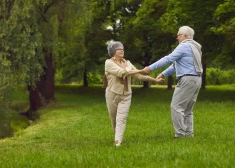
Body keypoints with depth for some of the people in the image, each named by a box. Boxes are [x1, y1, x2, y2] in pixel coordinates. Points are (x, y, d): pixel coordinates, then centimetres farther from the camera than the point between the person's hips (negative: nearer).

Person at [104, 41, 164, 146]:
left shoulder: (127, 63, 9)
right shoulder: (109, 63, -6)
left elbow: (139, 76, 8)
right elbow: (121, 72, -20)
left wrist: (155, 80, 3)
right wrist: (140, 70, -20)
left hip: (126, 95, 2)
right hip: (113, 94, -2)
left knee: (121, 119, -10)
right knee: (114, 119, 9)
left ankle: (118, 141, -17)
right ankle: (117, 136, 32)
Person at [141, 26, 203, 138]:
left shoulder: (184, 46, -9)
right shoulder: (194, 47, 22)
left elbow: (168, 59, -15)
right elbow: (177, 64, 25)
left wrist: (150, 68, -12)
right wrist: (163, 74, 25)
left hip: (187, 79, -10)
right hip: (196, 79, 10)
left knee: (176, 106, -6)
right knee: (187, 109, 13)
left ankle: (180, 134, -9)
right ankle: (189, 133, 11)